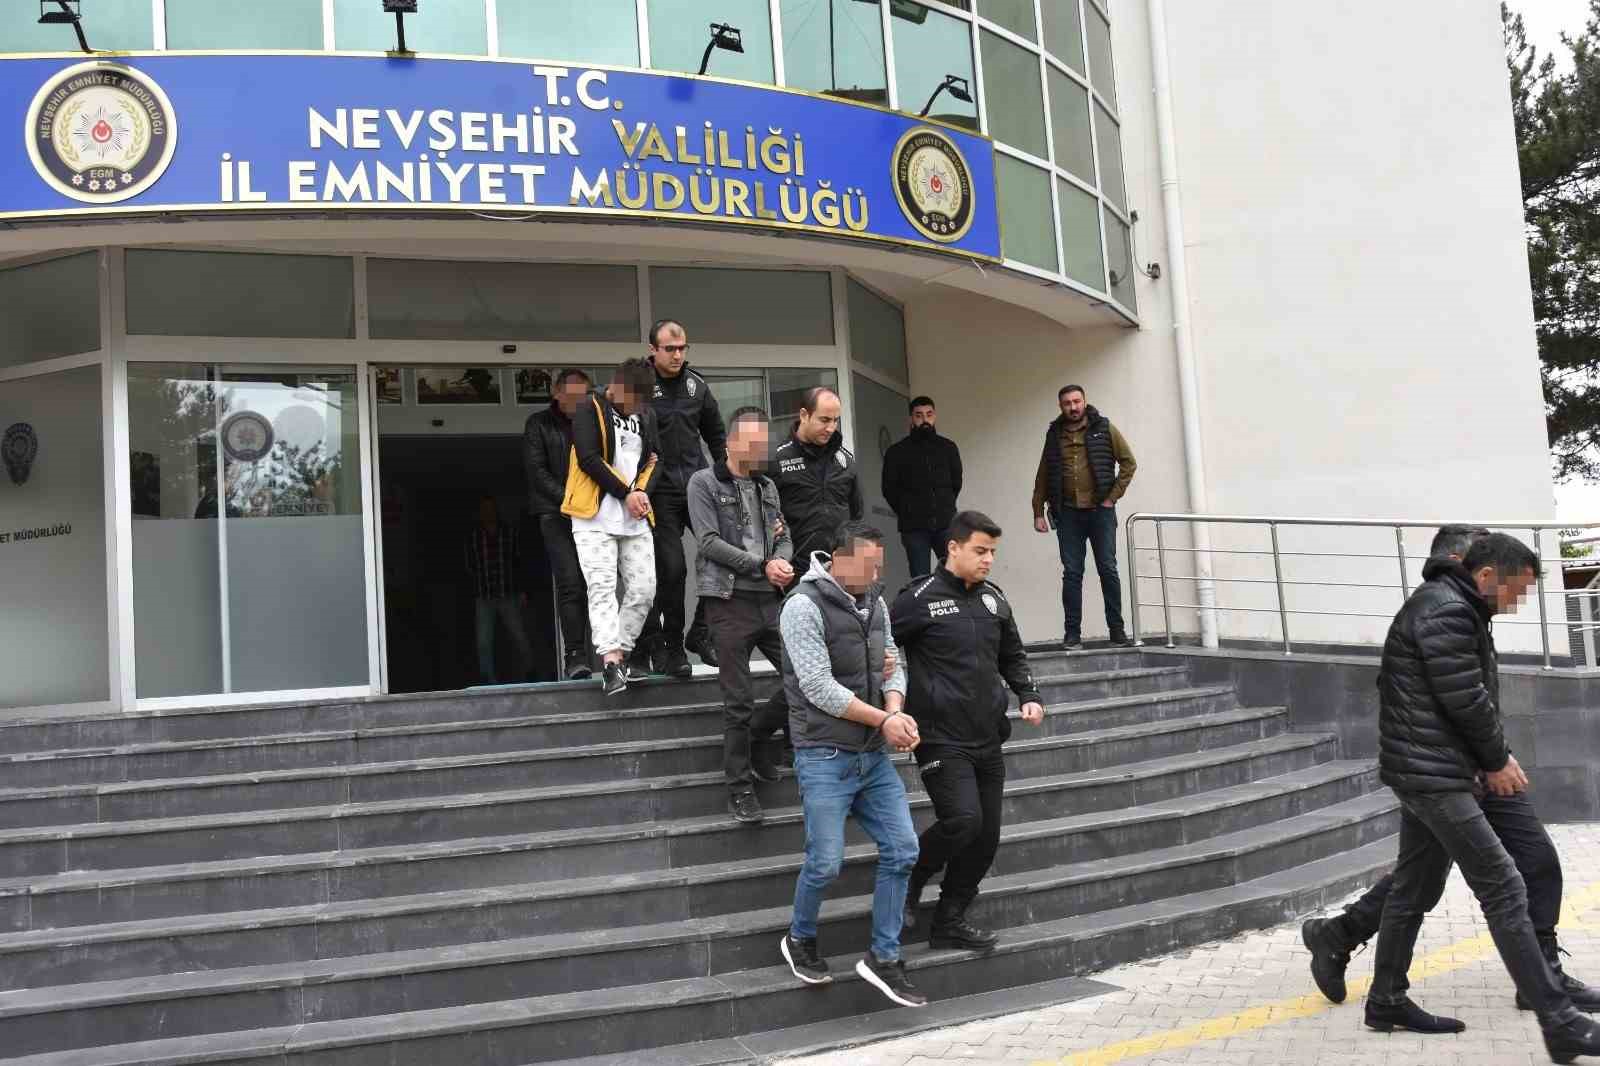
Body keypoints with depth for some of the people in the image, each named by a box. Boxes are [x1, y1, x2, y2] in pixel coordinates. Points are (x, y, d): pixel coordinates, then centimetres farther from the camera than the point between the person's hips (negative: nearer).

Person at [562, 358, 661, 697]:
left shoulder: (647, 415, 15)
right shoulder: (591, 411, -3)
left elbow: (653, 459, 14)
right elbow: (589, 458, -13)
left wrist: (643, 491, -6)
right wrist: (626, 492, -14)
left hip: (636, 519, 6)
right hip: (595, 516, -6)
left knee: (644, 590, 1)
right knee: (603, 587, -13)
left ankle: (619, 657, 12)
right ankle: (611, 663, -21)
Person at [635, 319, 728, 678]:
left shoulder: (696, 385, 11)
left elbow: (716, 433, 22)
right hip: (660, 492, -5)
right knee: (671, 569, -6)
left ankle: (701, 631, 10)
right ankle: (672, 648, 8)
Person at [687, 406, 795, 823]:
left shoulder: (768, 487, 16)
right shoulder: (704, 484, -2)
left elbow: (785, 539, 14)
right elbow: (710, 542, -11)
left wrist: (782, 560, -10)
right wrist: (763, 565, -13)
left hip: (771, 601, 6)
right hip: (729, 601, -6)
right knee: (739, 701, -1)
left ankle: (757, 735, 23)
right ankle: (740, 786, 12)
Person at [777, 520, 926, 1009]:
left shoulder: (874, 603, 9)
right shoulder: (804, 607, -14)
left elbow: (891, 664, 12)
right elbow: (819, 687, -19)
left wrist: (896, 710, -10)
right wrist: (883, 719, -15)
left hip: (874, 756, 7)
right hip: (825, 757, -7)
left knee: (901, 850, 3)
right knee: (826, 863, -5)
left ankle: (884, 958, 15)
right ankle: (800, 940, 23)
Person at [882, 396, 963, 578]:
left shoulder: (948, 447, 11)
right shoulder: (897, 451, 4)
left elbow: (956, 482, 18)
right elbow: (889, 489, 7)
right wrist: (907, 514, 9)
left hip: (946, 524, 2)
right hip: (915, 528, -2)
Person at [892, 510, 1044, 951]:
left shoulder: (993, 598, 11)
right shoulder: (919, 599, -9)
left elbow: (1012, 656, 22)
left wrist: (1029, 695, 7)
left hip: (988, 740, 7)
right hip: (941, 739, -7)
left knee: (986, 837, 8)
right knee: (963, 818, -20)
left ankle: (950, 921, 23)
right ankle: (908, 881, 7)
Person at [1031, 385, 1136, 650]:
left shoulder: (1104, 429, 1)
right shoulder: (1054, 435, 9)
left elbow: (1129, 463, 2)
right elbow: (1042, 476, 12)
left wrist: (1113, 497, -5)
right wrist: (1038, 512, 7)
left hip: (1100, 510, -2)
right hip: (1068, 513, 2)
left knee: (1108, 570, 0)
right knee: (1071, 573, 1)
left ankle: (1117, 629, 8)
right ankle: (1073, 633, 4)